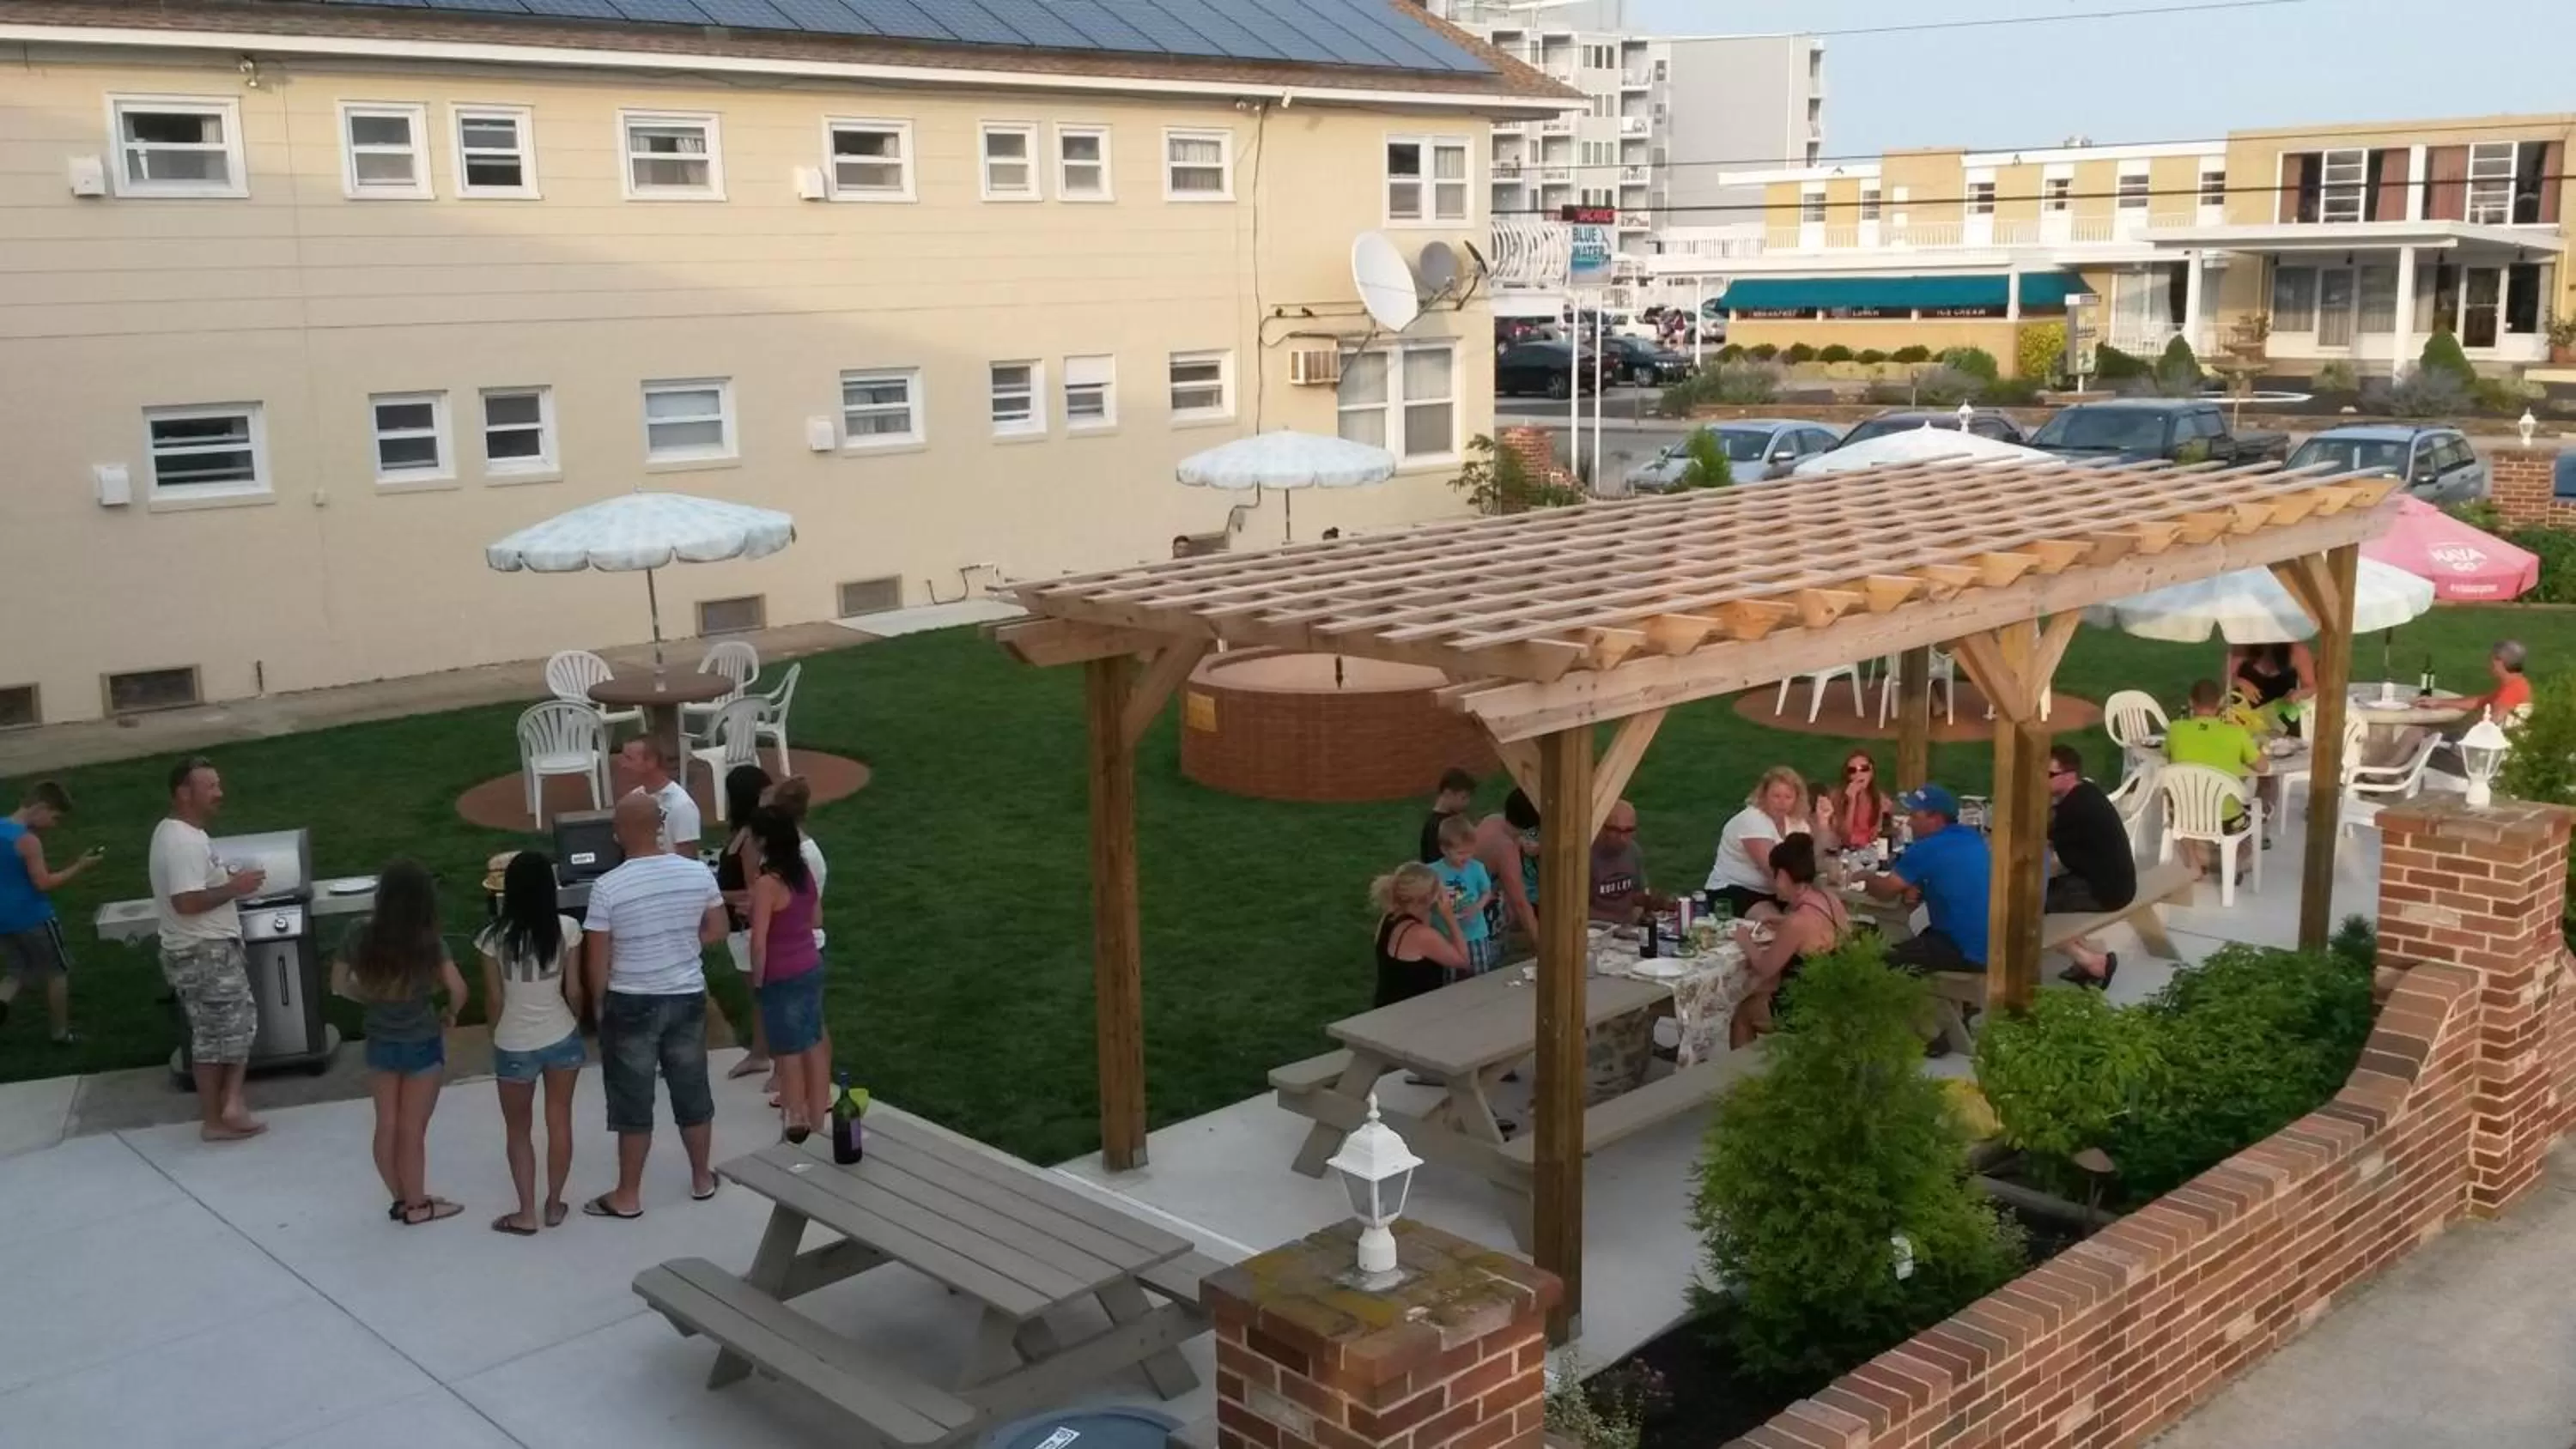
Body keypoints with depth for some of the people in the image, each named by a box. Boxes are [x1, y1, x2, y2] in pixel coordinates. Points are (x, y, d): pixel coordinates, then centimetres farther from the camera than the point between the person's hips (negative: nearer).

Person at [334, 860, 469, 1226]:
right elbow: (457, 989, -23)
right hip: (421, 1044, -3)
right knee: (412, 1128, 7)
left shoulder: (361, 935, -8)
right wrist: (449, 1014, -3)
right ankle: (417, 1205, 20)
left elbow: (339, 983, 1)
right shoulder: (427, 941, -18)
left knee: (386, 1125, 15)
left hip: (379, 1042, 4)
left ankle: (401, 1199, 27)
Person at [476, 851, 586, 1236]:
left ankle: (526, 1214, 19)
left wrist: (497, 1036, 12)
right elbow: (574, 990, -5)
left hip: (514, 1046, -1)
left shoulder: (495, 937, -14)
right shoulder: (567, 928, -11)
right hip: (562, 1039, 1)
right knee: (559, 1121, 17)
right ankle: (554, 1205, 26)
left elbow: (494, 999, -6)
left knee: (517, 1130, 15)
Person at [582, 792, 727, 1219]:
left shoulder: (608, 888, -18)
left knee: (633, 1102, 8)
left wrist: (600, 1004, 5)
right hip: (688, 998, 4)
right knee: (692, 1093, 17)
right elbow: (717, 931, 6)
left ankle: (628, 1196, 19)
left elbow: (597, 962, -11)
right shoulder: (698, 874, -7)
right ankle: (702, 1178, 31)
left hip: (631, 1004, -3)